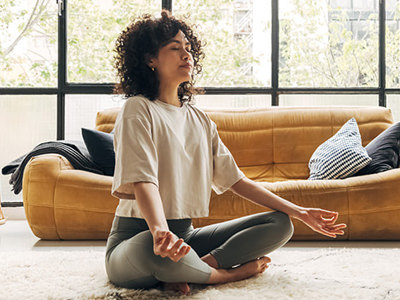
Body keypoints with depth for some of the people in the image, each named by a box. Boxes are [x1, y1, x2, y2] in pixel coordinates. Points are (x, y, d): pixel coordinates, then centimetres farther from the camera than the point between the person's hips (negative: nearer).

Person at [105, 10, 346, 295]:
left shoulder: (199, 118, 14)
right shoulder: (139, 110, -8)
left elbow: (235, 179, 13)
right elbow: (142, 181, -23)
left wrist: (300, 212, 8)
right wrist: (160, 231, -44)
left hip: (185, 234, 7)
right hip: (137, 238, -6)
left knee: (280, 224, -3)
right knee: (156, 249, -43)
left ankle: (204, 264, -21)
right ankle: (231, 272, -14)